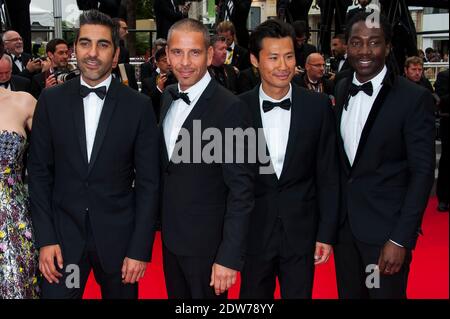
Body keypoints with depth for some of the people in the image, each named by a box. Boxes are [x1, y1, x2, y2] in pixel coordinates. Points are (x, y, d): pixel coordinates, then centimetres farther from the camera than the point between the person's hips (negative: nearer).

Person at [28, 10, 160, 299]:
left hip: (118, 237, 0)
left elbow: (148, 182, -3)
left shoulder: (139, 106, -5)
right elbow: (39, 172, 3)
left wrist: (140, 249, -7)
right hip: (63, 234, 1)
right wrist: (45, 239, -4)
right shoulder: (51, 100, 0)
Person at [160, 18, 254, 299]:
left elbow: (241, 189, -20)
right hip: (169, 235, 7)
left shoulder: (229, 108, -20)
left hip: (207, 244, -7)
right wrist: (162, 221, 9)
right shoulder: (168, 97, 3)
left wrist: (230, 256, -22)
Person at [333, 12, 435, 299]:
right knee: (348, 294, 16)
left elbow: (422, 172, -13)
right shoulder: (342, 91, 5)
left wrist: (401, 239, -17)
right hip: (343, 224, 5)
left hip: (386, 229, -5)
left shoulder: (414, 98, -12)